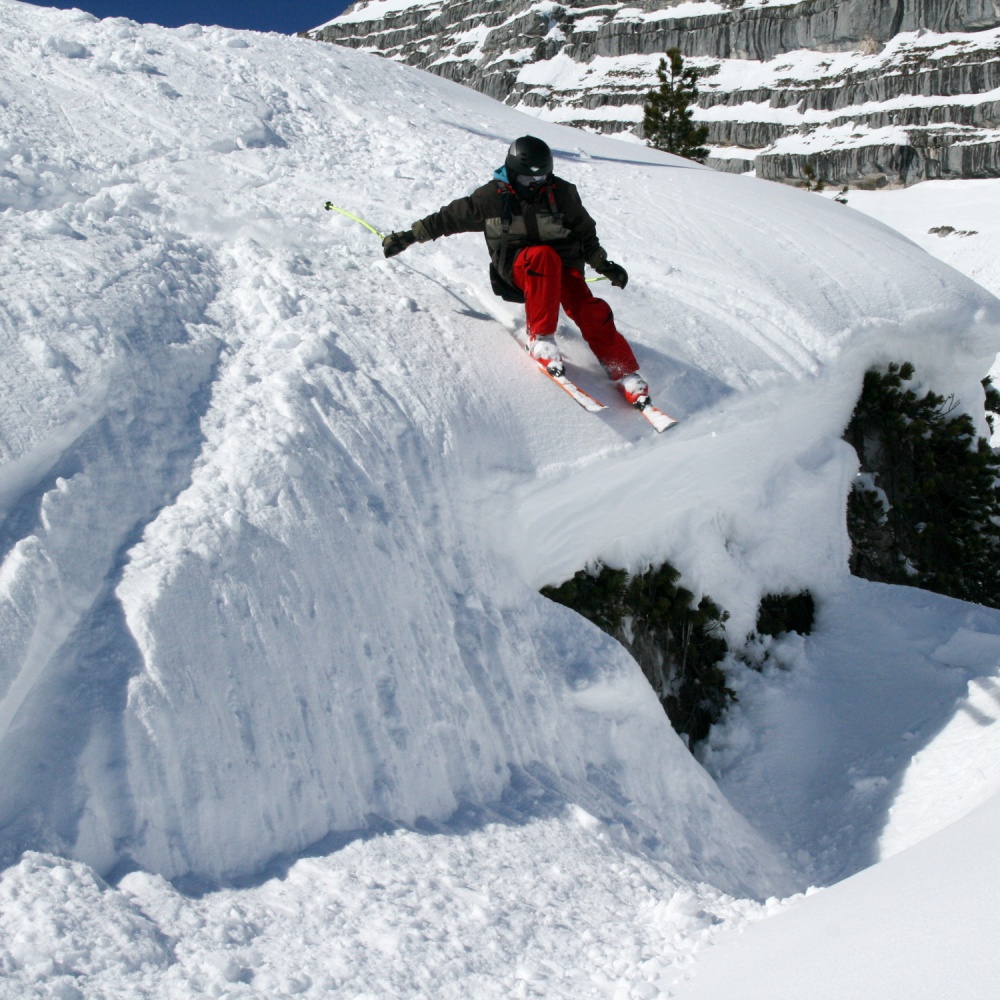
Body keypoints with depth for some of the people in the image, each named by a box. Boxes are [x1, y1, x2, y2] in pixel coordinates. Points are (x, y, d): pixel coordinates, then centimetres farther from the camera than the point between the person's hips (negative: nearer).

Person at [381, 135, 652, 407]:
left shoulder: (562, 193, 0)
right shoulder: (493, 196, -2)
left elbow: (585, 232, 14)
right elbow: (451, 217, 7)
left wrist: (604, 265, 10)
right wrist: (410, 235, 7)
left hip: (562, 266, 1)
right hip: (516, 269, -1)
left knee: (589, 310, -28)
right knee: (543, 255, -37)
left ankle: (625, 373, -23)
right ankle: (540, 337, -30)